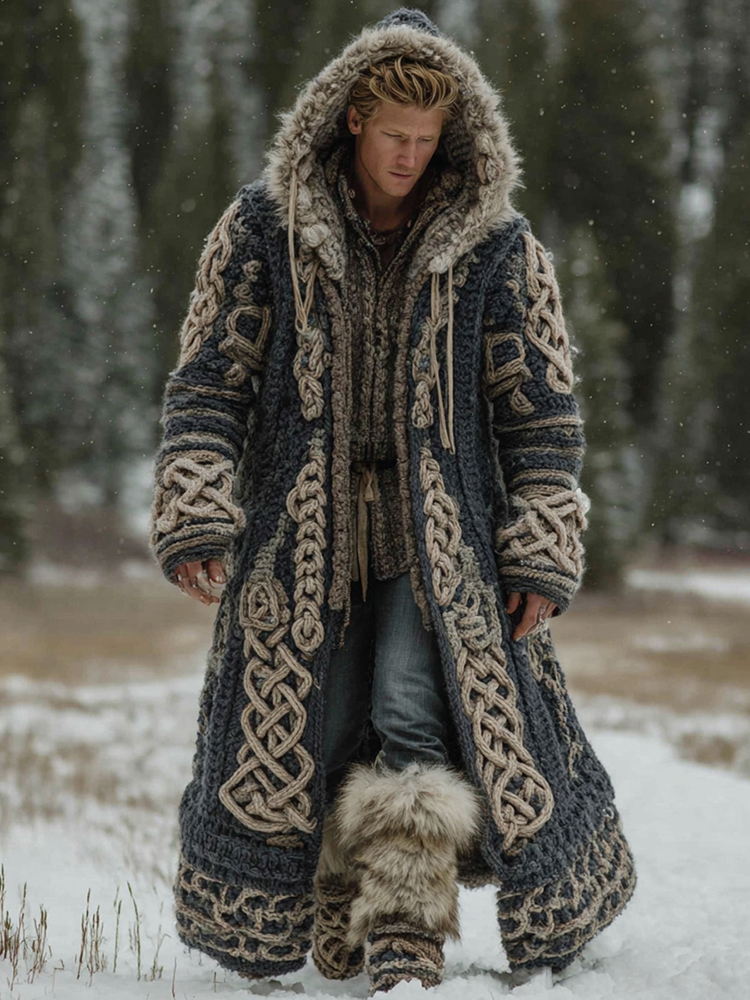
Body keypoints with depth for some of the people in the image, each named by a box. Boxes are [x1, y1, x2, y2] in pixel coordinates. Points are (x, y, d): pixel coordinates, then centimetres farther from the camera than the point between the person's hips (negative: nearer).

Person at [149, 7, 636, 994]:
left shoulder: (497, 246, 2)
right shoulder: (263, 230, 2)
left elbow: (541, 407, 5)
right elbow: (208, 381, 3)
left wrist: (542, 550, -2)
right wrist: (196, 510, -9)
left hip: (444, 542, -1)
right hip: (301, 541, 1)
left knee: (417, 726, -15)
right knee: (305, 746, 2)